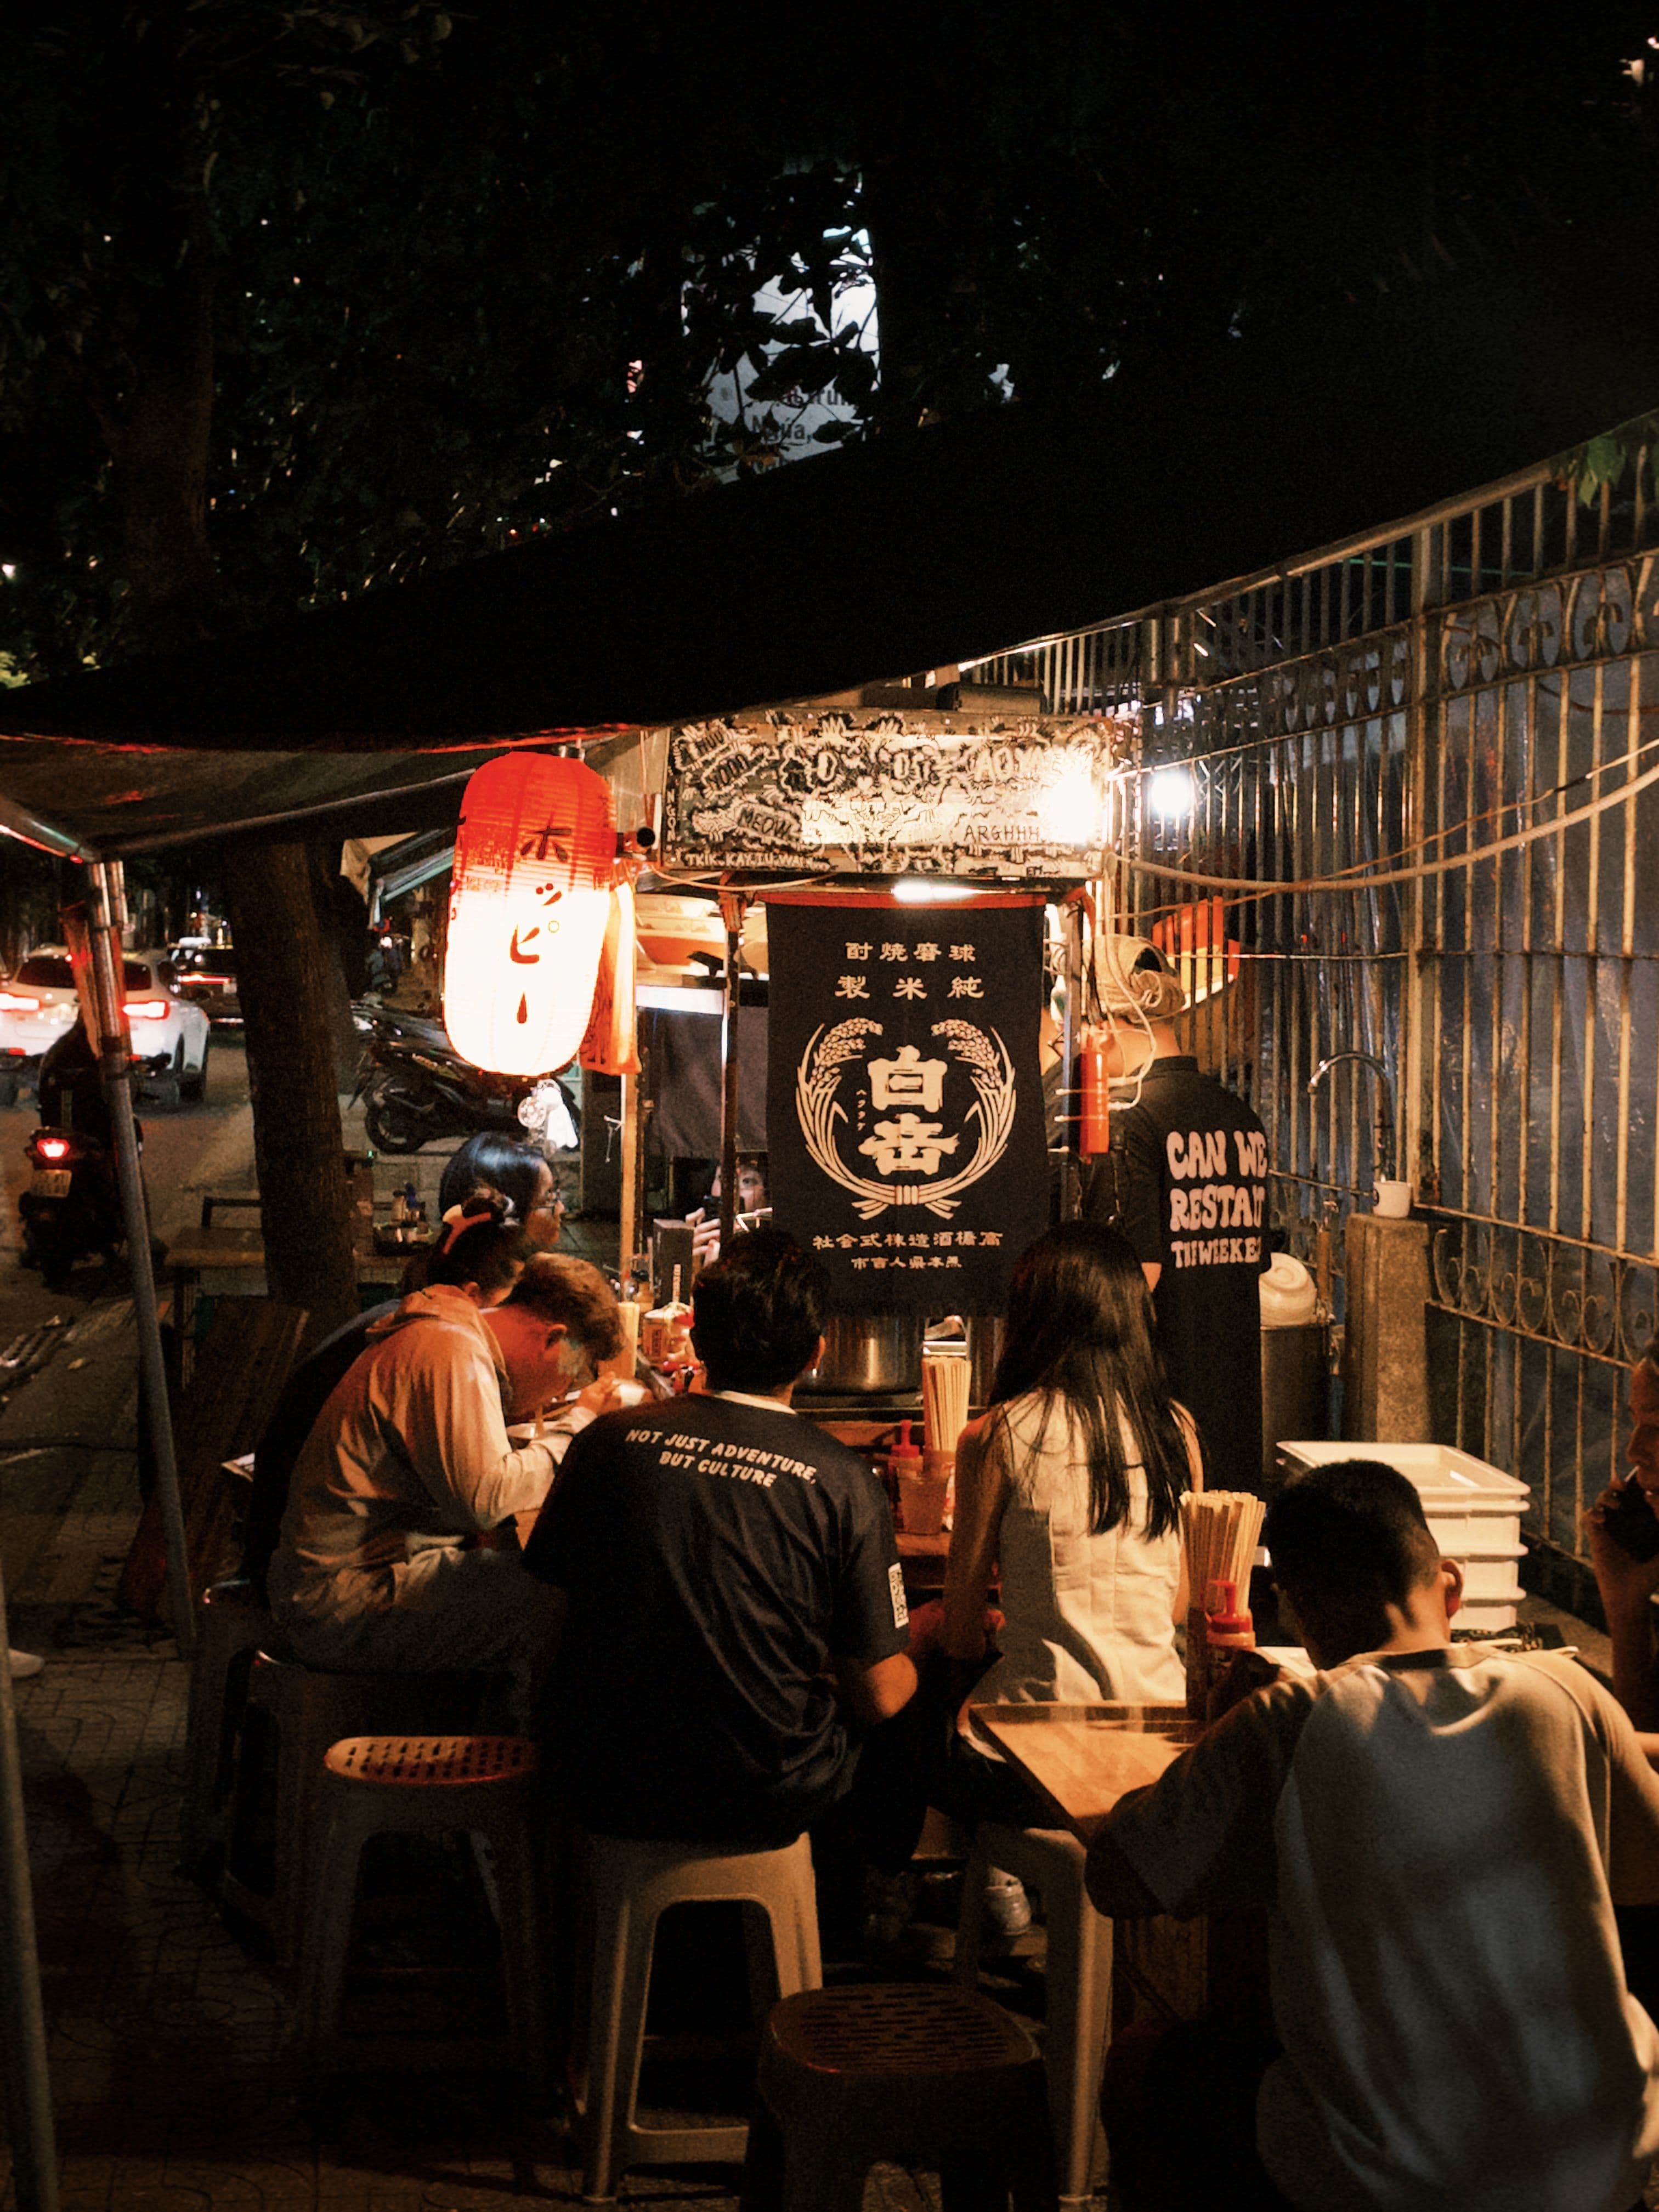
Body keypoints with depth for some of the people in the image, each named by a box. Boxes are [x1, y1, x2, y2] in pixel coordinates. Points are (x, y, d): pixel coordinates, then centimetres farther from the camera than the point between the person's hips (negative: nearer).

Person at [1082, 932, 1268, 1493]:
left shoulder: (1136, 1125, -14)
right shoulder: (1243, 1118, 8)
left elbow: (1142, 1268, -18)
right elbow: (1256, 1257, 12)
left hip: (1166, 1376, -7)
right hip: (1237, 1373, 7)